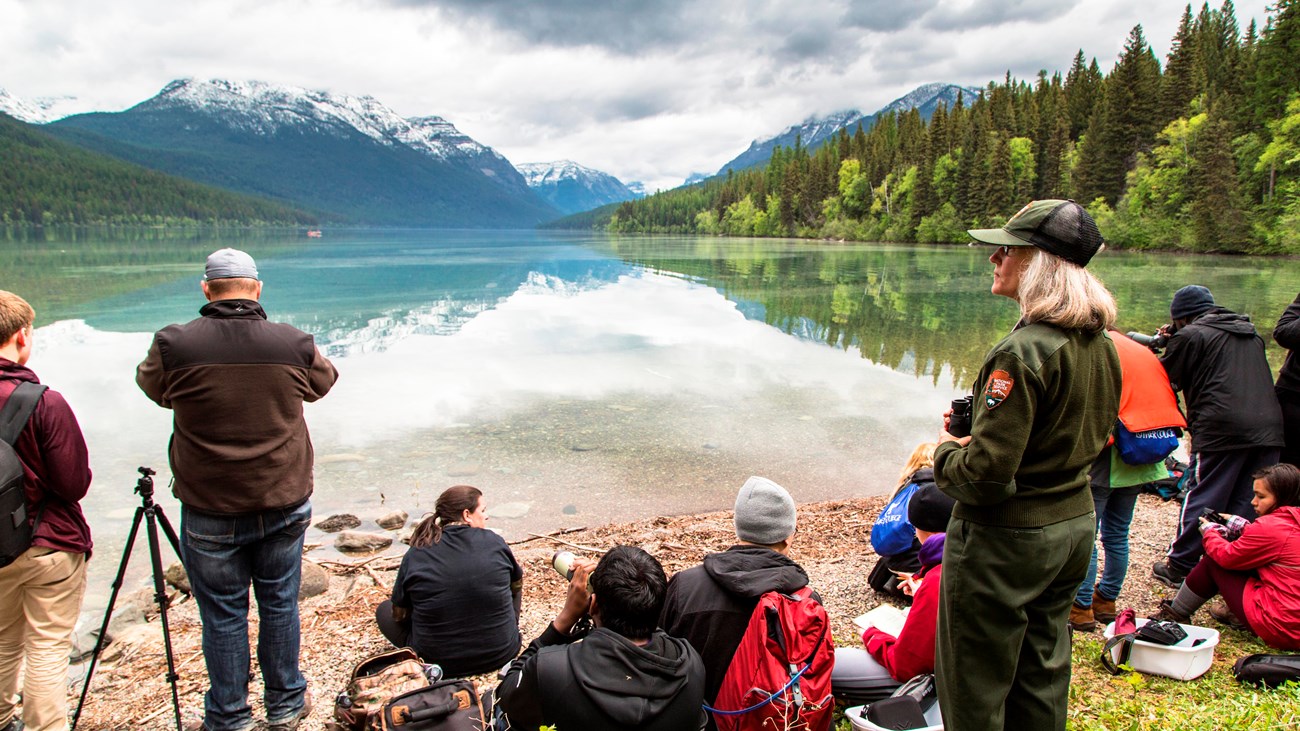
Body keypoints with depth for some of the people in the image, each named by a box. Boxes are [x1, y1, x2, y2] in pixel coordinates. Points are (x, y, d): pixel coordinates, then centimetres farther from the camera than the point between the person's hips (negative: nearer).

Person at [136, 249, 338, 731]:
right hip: (283, 505, 2)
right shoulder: (294, 344, -8)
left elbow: (152, 387, 10)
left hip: (209, 511, -1)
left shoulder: (175, 345, -11)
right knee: (280, 603, 15)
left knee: (222, 614, 11)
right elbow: (323, 382, 12)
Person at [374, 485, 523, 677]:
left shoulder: (415, 555, -9)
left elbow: (400, 614, 1)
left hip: (438, 662, -1)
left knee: (385, 610, 20)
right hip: (501, 654, 1)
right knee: (513, 589, 27)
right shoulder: (494, 542, -7)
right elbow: (517, 585, 11)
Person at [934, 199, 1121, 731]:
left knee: (976, 688, 9)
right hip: (1074, 525, 9)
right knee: (1041, 676, 23)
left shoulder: (1024, 352, -26)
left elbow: (986, 475, -27)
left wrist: (945, 452, -6)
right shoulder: (1100, 344, 2)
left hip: (1005, 540, -9)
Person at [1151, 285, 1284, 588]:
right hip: (1269, 429, 6)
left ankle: (1178, 568, 8)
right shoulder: (1252, 335, 22)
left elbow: (1166, 379, 5)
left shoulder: (1190, 335, 0)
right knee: (1248, 504, 10)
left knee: (1201, 499, 1)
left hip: (1222, 429, -6)